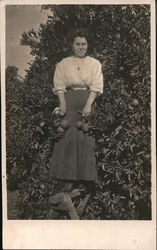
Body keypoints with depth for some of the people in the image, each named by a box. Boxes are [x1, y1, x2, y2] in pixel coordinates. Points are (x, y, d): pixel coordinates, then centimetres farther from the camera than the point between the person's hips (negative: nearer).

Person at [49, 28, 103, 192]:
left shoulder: (95, 64, 11)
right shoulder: (63, 64, 12)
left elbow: (96, 86, 0)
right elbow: (59, 86, 4)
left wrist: (88, 104, -14)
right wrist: (63, 103, -13)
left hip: (88, 102, 0)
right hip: (69, 102, 0)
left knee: (88, 139, -6)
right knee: (68, 138, -7)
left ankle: (88, 177, 1)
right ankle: (68, 178, -3)